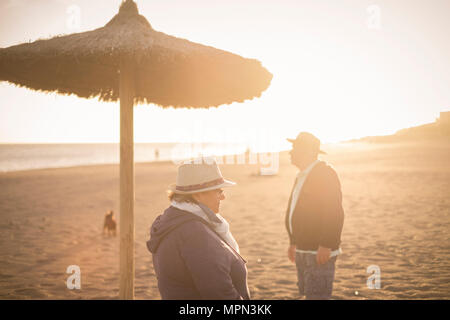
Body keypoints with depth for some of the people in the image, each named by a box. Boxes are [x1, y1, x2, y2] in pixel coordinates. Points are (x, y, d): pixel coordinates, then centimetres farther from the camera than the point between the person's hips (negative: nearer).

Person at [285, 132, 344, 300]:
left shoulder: (325, 173, -13)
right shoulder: (302, 176, 18)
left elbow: (334, 213, -20)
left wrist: (326, 246, -23)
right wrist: (293, 242, 22)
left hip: (320, 252, -9)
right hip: (303, 250, 10)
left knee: (316, 295, -11)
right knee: (307, 293, 13)